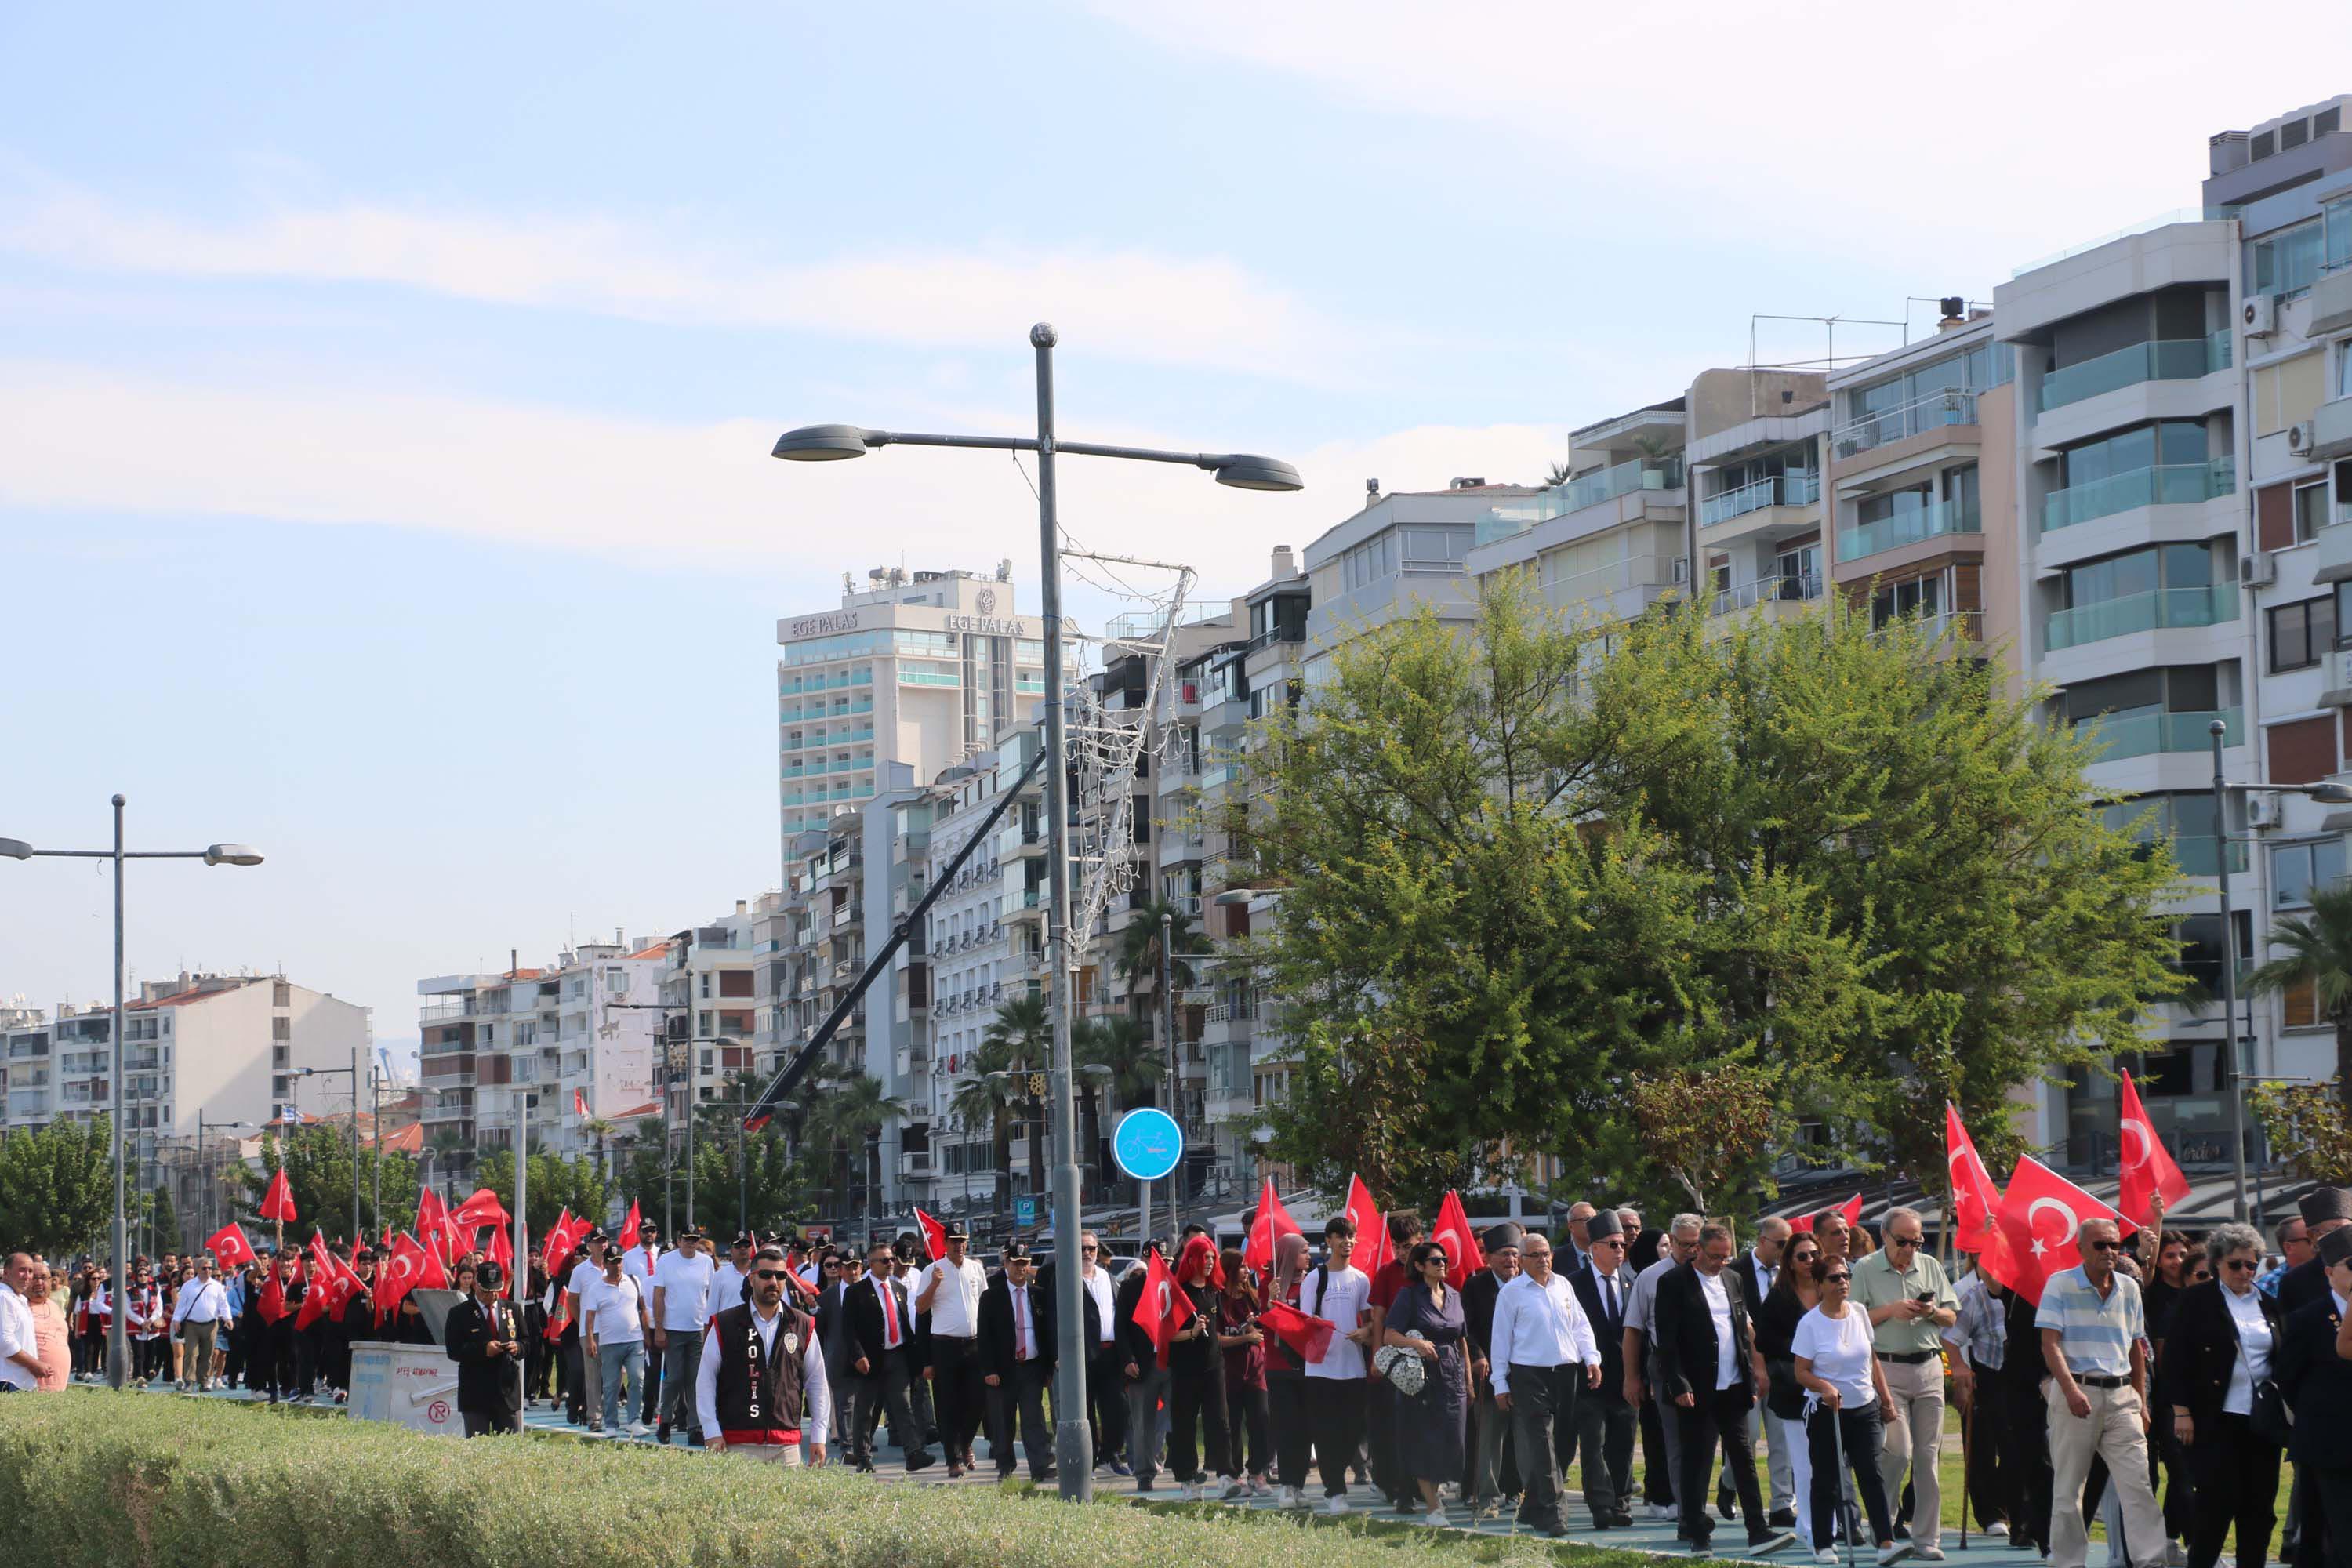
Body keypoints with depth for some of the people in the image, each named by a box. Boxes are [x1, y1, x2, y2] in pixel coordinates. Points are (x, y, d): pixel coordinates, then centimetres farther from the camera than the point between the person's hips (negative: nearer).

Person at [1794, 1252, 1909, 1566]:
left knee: (1872, 1475, -6)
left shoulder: (1859, 1313, 5)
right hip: (1826, 1412, -3)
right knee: (1826, 1480, 5)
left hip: (1864, 1410, 3)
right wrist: (1824, 1387, -26)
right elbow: (1801, 1373, -8)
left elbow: (1872, 1360, 15)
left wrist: (1885, 1399, 13)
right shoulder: (1810, 1323, -8)